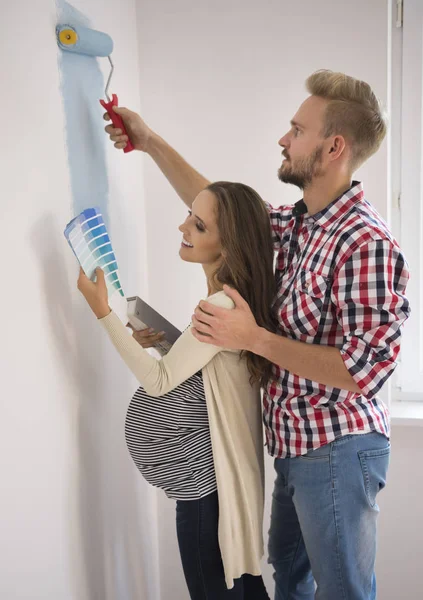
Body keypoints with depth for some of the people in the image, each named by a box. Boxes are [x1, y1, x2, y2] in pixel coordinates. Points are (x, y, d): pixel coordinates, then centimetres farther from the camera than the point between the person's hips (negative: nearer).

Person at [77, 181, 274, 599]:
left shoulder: (224, 306, -23)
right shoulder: (233, 298, 7)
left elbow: (159, 381, -19)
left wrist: (103, 312, -19)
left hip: (204, 477, -10)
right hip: (203, 472, 10)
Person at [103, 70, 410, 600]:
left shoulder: (367, 244, -24)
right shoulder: (299, 223, 3)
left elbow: (362, 369, -26)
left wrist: (254, 338, -24)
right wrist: (151, 142, 14)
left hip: (336, 450, -8)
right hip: (297, 444, 9)